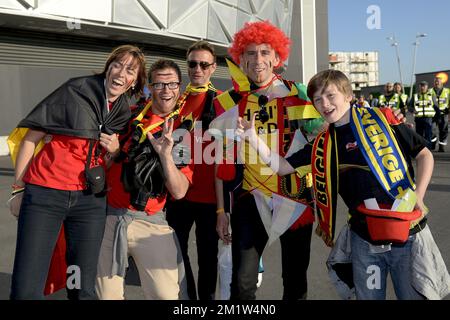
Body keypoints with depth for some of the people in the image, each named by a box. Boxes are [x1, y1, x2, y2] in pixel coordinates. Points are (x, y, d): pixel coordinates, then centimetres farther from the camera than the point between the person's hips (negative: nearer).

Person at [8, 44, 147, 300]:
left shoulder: (125, 114, 10)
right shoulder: (75, 91, -4)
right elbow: (31, 138, -2)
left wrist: (115, 149, -2)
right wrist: (18, 188, -2)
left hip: (90, 200, 4)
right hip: (45, 193, -4)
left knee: (84, 288, 7)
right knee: (26, 290, -5)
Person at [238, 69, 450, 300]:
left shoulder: (382, 120, -4)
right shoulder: (322, 145, 5)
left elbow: (424, 155, 3)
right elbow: (282, 166, 8)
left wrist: (418, 195, -11)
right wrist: (253, 138, -6)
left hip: (407, 233, -2)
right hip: (364, 239, 3)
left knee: (416, 295, 9)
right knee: (368, 295, 14)